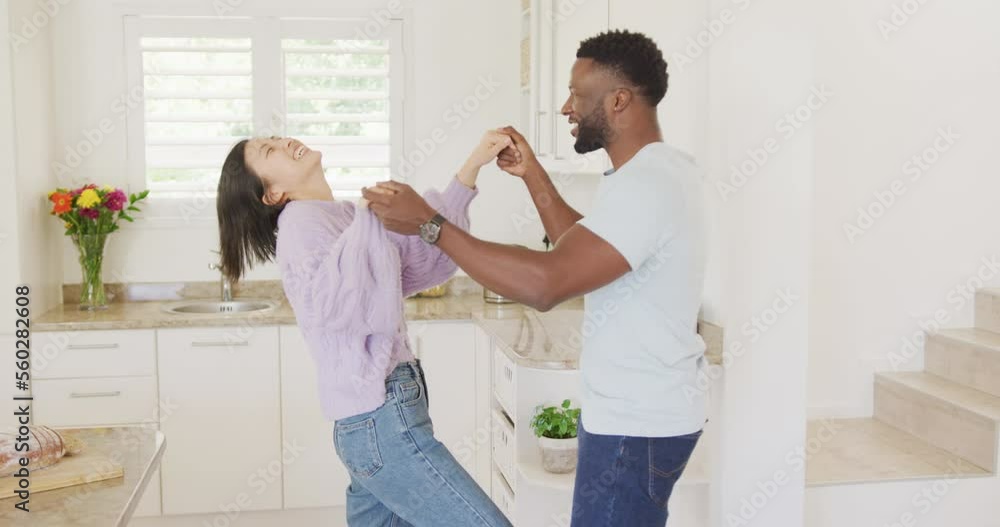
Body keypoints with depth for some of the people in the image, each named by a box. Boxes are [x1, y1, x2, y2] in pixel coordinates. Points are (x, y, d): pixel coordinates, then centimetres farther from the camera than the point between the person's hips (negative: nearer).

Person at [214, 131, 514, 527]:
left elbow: (430, 260, 14)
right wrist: (371, 218, -27)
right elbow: (335, 306, -26)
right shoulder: (301, 220, -9)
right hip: (382, 421, -9)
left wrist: (473, 167, 10)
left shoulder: (338, 216, 17)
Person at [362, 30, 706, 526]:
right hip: (638, 415, 10)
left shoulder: (645, 186, -25)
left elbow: (545, 284, -35)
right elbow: (581, 249, 19)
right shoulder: (655, 172, 9)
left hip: (635, 428, -10)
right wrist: (533, 175, 11)